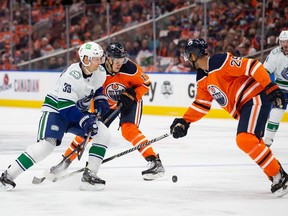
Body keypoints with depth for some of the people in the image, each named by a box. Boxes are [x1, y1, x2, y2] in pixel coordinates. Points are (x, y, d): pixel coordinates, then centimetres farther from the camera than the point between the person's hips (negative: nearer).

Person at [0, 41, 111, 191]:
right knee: (46, 144, -25)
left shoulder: (100, 73, -6)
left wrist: (100, 100, 0)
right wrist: (84, 120, -34)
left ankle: (89, 175, -4)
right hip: (56, 109, -8)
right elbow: (65, 106, -31)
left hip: (79, 111, 8)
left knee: (103, 134, -8)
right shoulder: (72, 76, -29)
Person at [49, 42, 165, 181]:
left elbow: (145, 83, -13)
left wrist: (132, 95, -25)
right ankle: (66, 161, 18)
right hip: (108, 104, 3)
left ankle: (155, 162, -29)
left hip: (130, 101, -3)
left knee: (128, 129, -27)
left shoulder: (130, 68, -29)